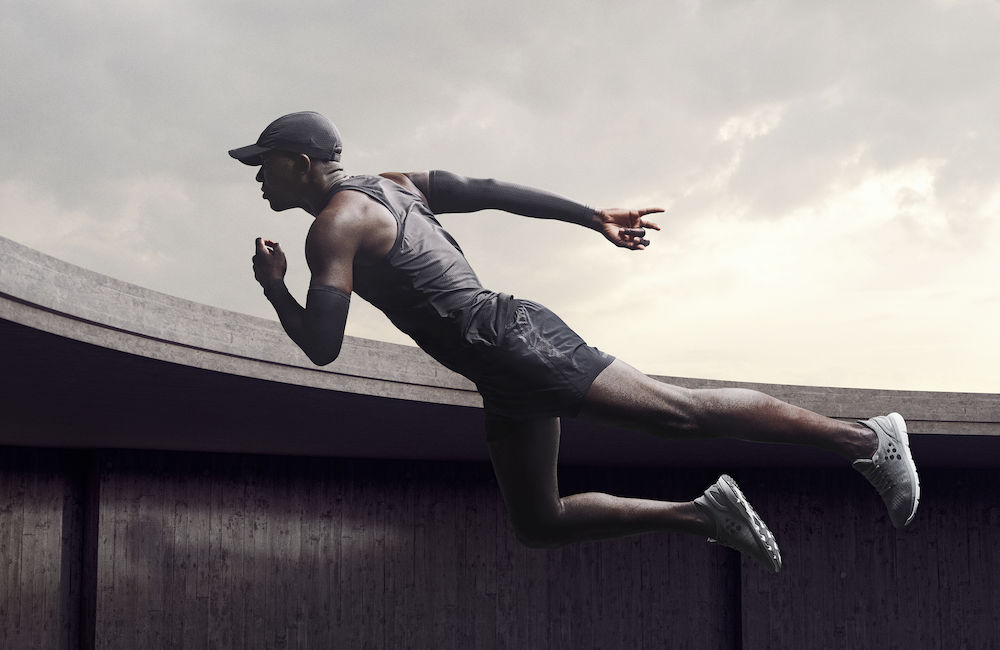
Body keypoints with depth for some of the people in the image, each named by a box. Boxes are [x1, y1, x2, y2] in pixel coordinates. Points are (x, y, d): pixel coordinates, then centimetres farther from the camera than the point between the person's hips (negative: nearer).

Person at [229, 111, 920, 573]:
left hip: (511, 342, -10)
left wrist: (274, 289, 2)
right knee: (539, 524, 14)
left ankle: (868, 437, -3)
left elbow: (322, 346, -16)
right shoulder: (393, 184, 19)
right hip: (509, 371, 10)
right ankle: (705, 514, 14)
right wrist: (596, 218, 15)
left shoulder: (334, 225, -9)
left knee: (681, 411, -9)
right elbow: (492, 191, 16)